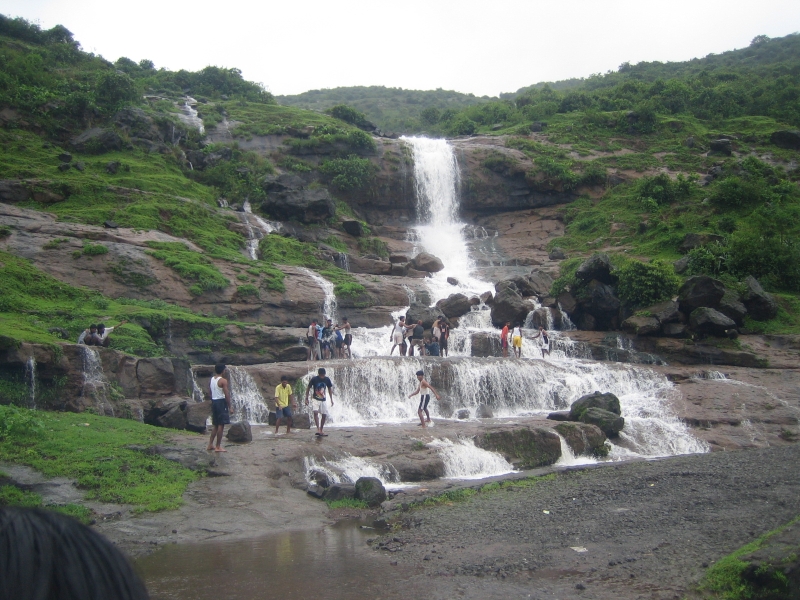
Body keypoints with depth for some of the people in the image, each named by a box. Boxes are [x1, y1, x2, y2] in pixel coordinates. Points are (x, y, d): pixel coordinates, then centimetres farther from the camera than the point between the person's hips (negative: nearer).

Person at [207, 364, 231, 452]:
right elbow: (227, 395, -15)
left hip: (213, 402, 8)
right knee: (221, 425, -4)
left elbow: (211, 393, 13)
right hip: (221, 402, -8)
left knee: (215, 425, 16)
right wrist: (229, 407, -9)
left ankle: (210, 445, 18)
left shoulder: (211, 380, 10)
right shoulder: (223, 381, -12)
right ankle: (218, 447, -3)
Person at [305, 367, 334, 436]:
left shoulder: (327, 379, -5)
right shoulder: (314, 379, -13)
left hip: (323, 400, 4)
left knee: (324, 415, 3)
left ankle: (321, 431, 16)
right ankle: (318, 430, -29)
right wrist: (306, 398, -4)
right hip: (316, 399, -4)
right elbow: (308, 388, -3)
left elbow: (330, 389, 8)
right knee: (316, 412, -24)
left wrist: (331, 399, 9)